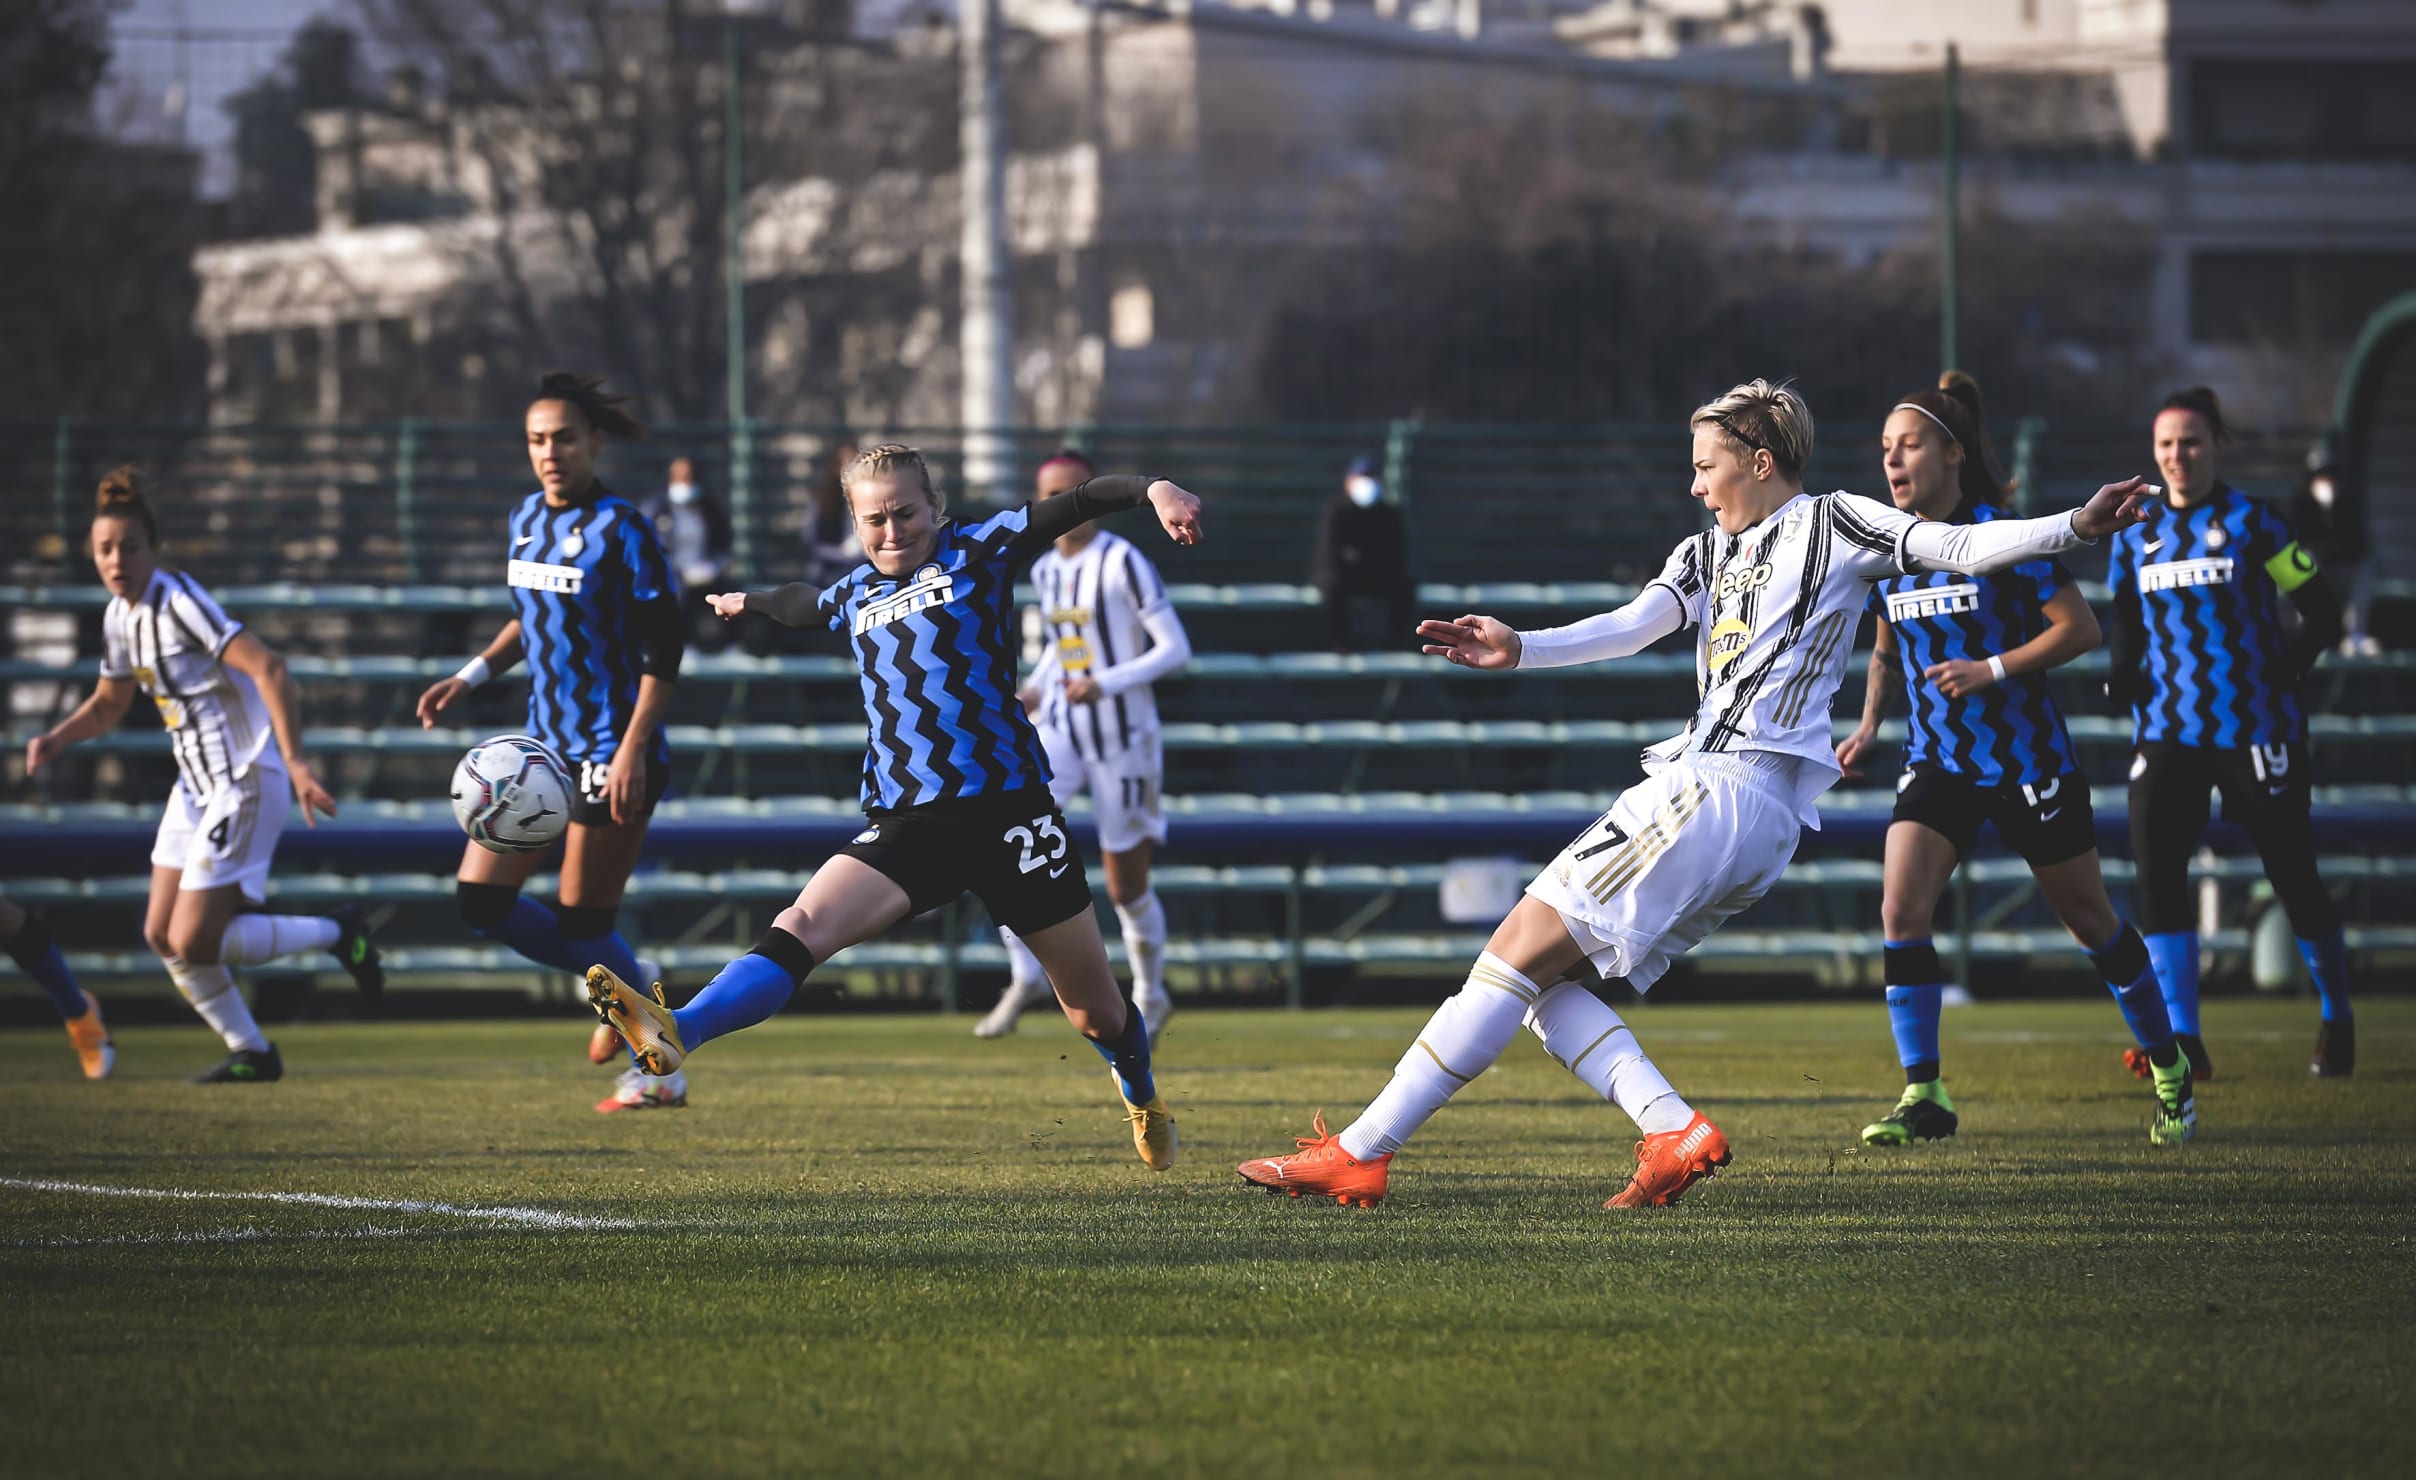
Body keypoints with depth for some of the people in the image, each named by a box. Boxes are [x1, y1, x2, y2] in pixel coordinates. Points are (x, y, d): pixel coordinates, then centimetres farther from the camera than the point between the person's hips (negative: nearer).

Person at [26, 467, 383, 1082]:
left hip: (246, 782, -9)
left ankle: (334, 934, 7)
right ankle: (252, 1053, 19)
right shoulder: (120, 616, 8)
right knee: (162, 935, 7)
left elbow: (268, 668, -27)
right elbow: (107, 706, 23)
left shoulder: (178, 602, -19)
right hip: (197, 783, 9)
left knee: (194, 942, -11)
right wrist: (54, 739, 4)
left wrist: (295, 762, -33)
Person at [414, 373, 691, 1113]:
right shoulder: (526, 519, 8)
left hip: (611, 754, -8)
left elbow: (664, 649, -15)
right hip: (546, 745, 8)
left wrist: (632, 750, -21)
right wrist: (471, 676, 10)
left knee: (582, 924, -5)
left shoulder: (619, 531, -15)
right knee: (479, 900, 4)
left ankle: (657, 1070, 11)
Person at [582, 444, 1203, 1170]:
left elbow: (1080, 501, -10)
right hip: (905, 824, 3)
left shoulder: (978, 551, 2)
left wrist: (1153, 489, -29)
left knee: (1096, 1009, 8)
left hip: (1007, 806, -3)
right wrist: (749, 601, 61)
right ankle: (674, 1034, -44)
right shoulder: (856, 595, 16)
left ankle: (1142, 1097, 40)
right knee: (804, 925, -24)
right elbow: (804, 603, 40)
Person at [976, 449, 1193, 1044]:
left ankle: (1150, 996, 28)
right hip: (1060, 728, 5)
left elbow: (1175, 650, -15)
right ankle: (1026, 977, -9)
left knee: (1126, 888, 4)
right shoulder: (1046, 570, 7)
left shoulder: (1123, 563, -13)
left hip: (1123, 737, -5)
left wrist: (1104, 685, -23)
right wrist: (1036, 687, 7)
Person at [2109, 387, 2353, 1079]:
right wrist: (2121, 674, -3)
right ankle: (2182, 1041, -11)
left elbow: (2322, 614, -4)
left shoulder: (2252, 523, -5)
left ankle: (2337, 1021, 27)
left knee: (2294, 877, 4)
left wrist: (2282, 670, -15)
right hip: (2169, 732, 4)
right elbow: (2127, 626, 17)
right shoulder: (2137, 535, 8)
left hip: (2255, 731, -4)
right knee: (2155, 862, -14)